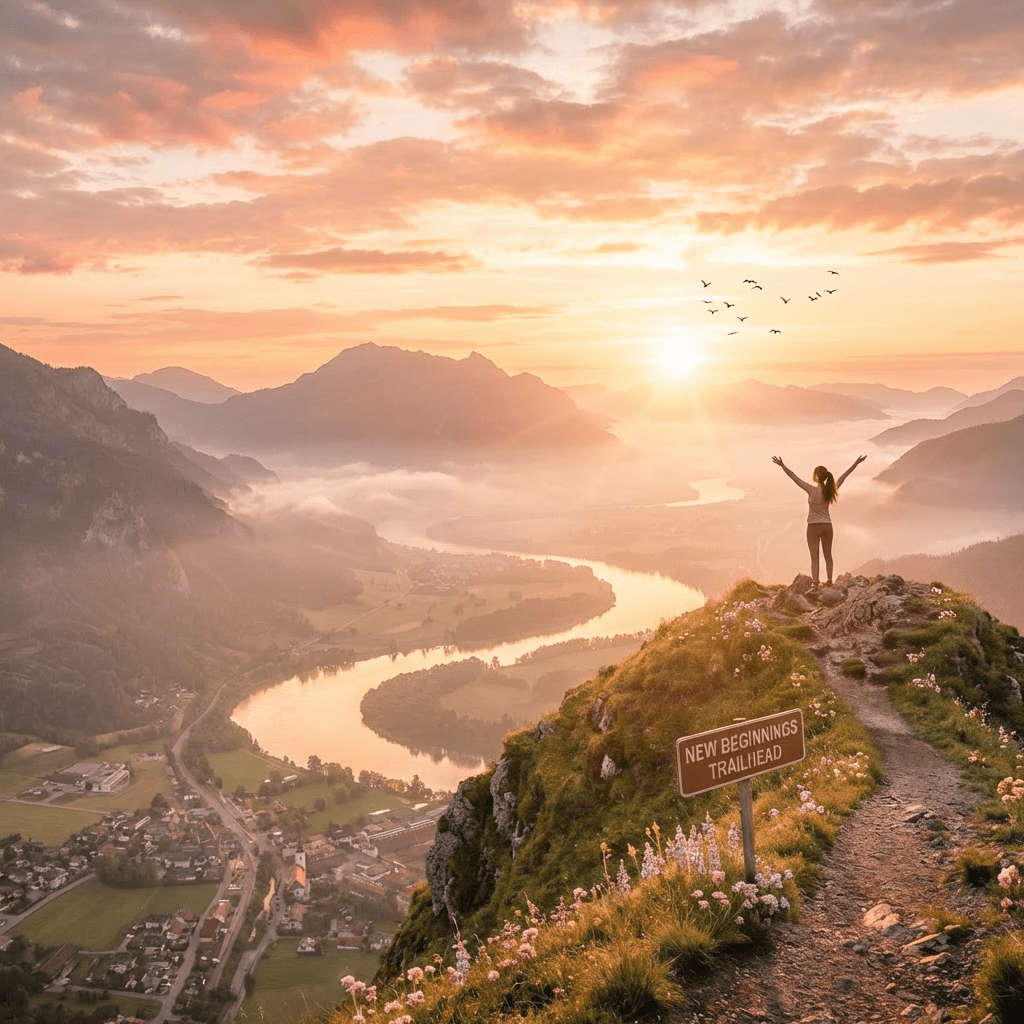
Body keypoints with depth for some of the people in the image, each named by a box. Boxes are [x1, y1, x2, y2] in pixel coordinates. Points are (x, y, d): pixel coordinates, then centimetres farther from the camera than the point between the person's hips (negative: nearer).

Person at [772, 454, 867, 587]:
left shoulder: (812, 490, -15)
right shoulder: (830, 490, -3)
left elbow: (795, 478, -17)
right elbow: (843, 476, 6)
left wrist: (782, 466, -17)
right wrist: (856, 463, 14)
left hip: (814, 526, -4)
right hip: (827, 526, 4)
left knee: (814, 556, -1)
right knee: (828, 555, 12)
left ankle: (814, 581, -7)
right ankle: (830, 580, 13)